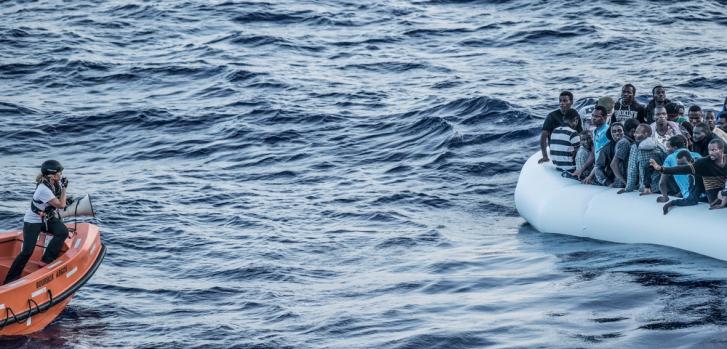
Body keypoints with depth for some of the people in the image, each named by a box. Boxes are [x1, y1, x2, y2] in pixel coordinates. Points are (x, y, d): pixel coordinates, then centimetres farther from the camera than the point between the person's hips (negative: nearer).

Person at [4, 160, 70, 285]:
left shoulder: (54, 183, -5)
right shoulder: (44, 189, -30)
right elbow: (61, 205, -22)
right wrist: (64, 188, -16)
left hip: (46, 218, 7)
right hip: (32, 222, -7)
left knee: (63, 232, -20)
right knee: (27, 251, -14)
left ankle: (46, 261, -10)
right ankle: (10, 279, -5)